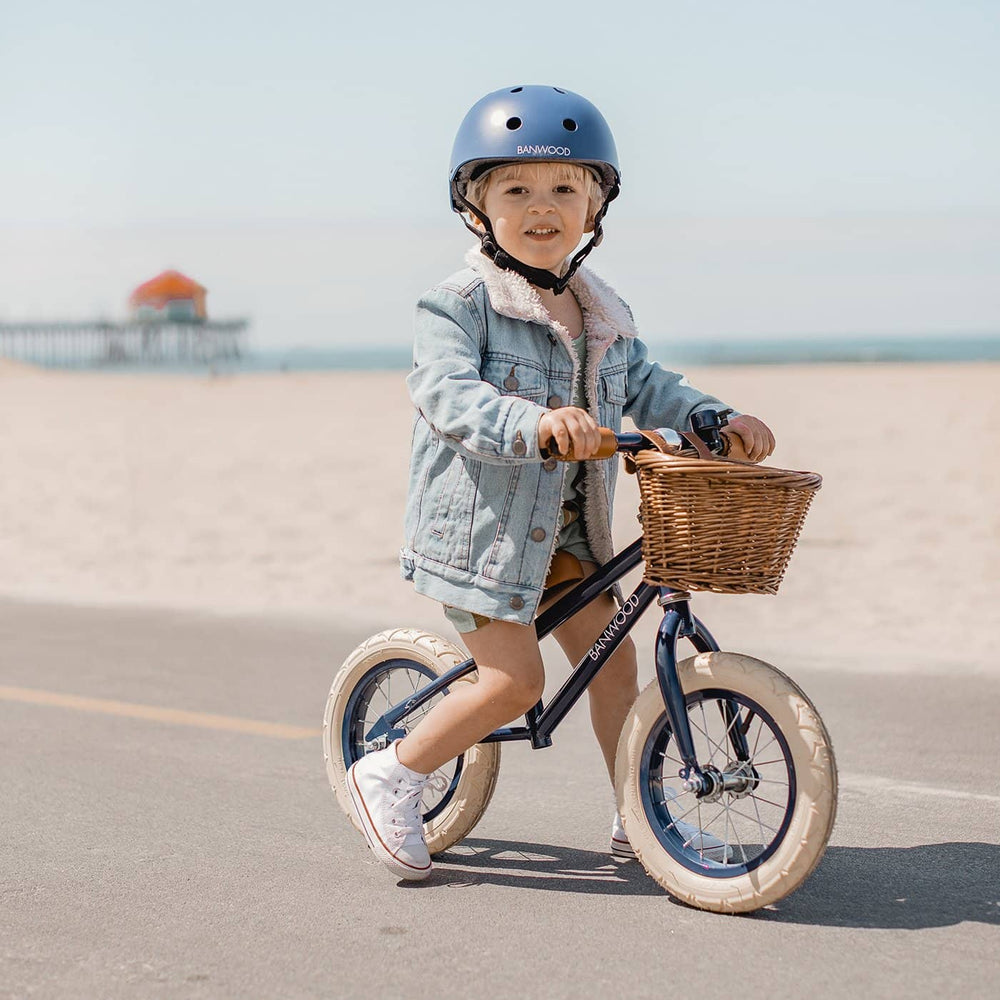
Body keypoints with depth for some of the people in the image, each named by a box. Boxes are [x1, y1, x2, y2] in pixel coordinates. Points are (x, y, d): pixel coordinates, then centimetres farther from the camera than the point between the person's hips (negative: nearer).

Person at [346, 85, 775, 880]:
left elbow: (644, 386, 14)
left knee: (610, 651, 7)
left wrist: (719, 420, -3)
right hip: (481, 522, -7)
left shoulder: (602, 314, 9)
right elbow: (446, 393, -29)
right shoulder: (460, 304, -14)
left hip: (562, 529, 7)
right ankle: (391, 776, 8)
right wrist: (531, 423, -46)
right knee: (515, 679, -10)